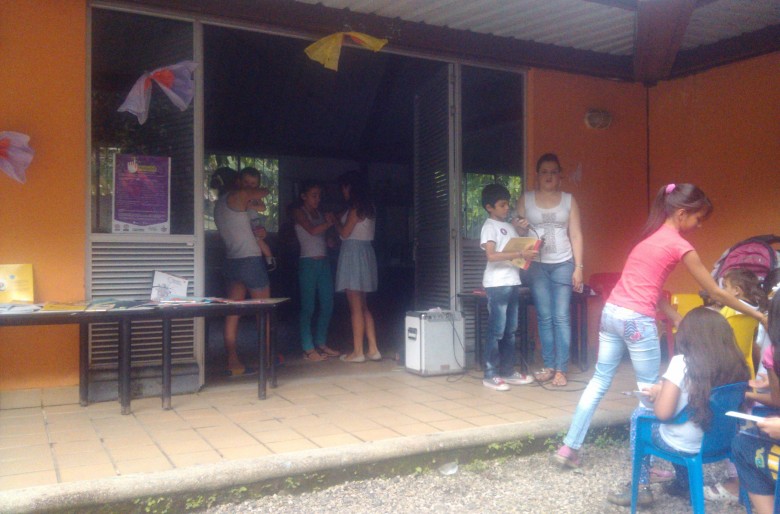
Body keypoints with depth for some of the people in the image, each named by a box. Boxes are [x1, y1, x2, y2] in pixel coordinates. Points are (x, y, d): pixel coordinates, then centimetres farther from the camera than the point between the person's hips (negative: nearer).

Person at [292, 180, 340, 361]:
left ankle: (321, 343, 18)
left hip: (324, 261, 7)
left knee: (327, 305, 6)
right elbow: (312, 230, -15)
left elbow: (325, 237, 14)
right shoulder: (298, 212, 1)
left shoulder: (319, 213, 19)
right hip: (308, 262, -6)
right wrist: (331, 222, -11)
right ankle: (308, 348, -1)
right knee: (308, 307, -4)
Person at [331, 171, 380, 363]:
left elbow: (345, 232, -12)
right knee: (363, 306, 11)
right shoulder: (368, 207, 15)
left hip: (353, 253, -9)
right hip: (364, 253, 9)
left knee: (356, 307, -5)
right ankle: (373, 349, 11)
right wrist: (338, 221, 21)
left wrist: (335, 221, 6)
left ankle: (357, 351, -1)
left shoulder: (356, 207, -11)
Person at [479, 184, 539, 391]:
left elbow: (518, 247, 22)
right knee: (496, 331, -5)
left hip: (513, 282, 8)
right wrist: (521, 254, -22)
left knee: (510, 331, 11)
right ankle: (490, 375, 0)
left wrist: (529, 252, 1)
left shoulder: (509, 226, 18)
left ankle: (508, 371, 19)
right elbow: (491, 255, -18)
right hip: (497, 284, -8)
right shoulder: (489, 226, -6)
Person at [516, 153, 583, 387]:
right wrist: (522, 228, -15)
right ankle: (548, 366, 11)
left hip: (563, 264, 0)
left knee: (562, 318, -4)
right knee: (544, 318, 2)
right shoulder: (525, 199, 6)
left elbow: (576, 235, 5)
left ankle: (561, 369, 1)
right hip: (537, 265, 0)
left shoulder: (569, 200, 7)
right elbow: (518, 234, 8)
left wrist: (578, 267, -1)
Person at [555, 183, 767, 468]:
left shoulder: (651, 235, 17)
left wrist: (677, 319, 14)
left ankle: (569, 447, 16)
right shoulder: (679, 245, -6)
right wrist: (756, 314, 10)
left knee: (600, 381, 14)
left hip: (611, 312, 8)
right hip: (637, 320, -8)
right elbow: (716, 293, -1)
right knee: (651, 390, 7)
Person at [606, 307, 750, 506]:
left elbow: (663, 413, -24)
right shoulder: (735, 364, -7)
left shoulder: (681, 363, -21)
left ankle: (641, 487, 22)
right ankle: (683, 483, 38)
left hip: (682, 446, -5)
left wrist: (657, 393, -1)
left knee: (639, 415, 20)